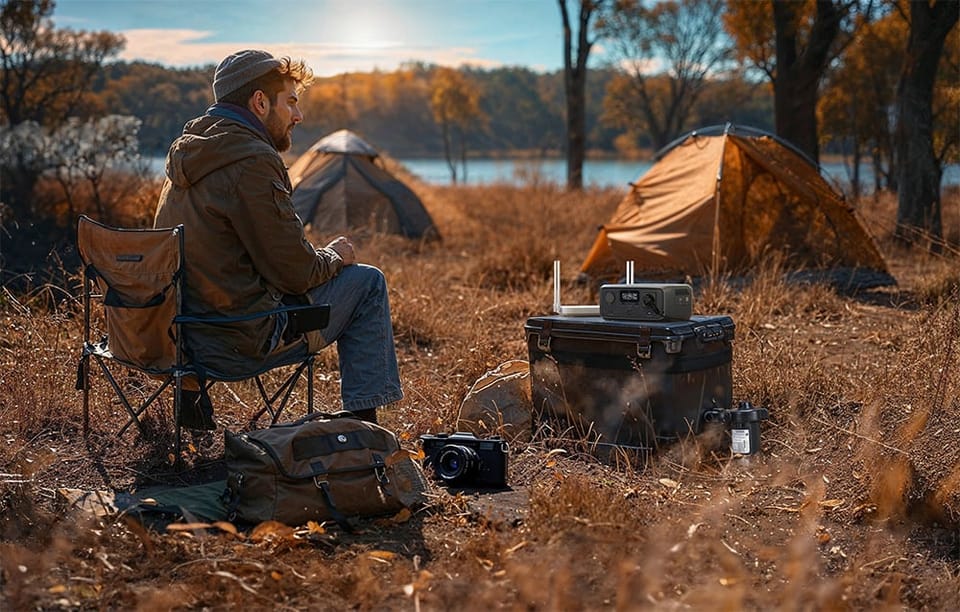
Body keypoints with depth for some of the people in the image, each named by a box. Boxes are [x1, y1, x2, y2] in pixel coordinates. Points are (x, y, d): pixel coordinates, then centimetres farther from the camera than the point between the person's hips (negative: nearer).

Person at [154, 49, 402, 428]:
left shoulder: (188, 151, 9)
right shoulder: (252, 162, -19)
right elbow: (296, 273, -16)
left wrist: (321, 256, 13)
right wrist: (334, 256, 4)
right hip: (239, 342, -9)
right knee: (367, 282, 5)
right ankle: (363, 423, 10)